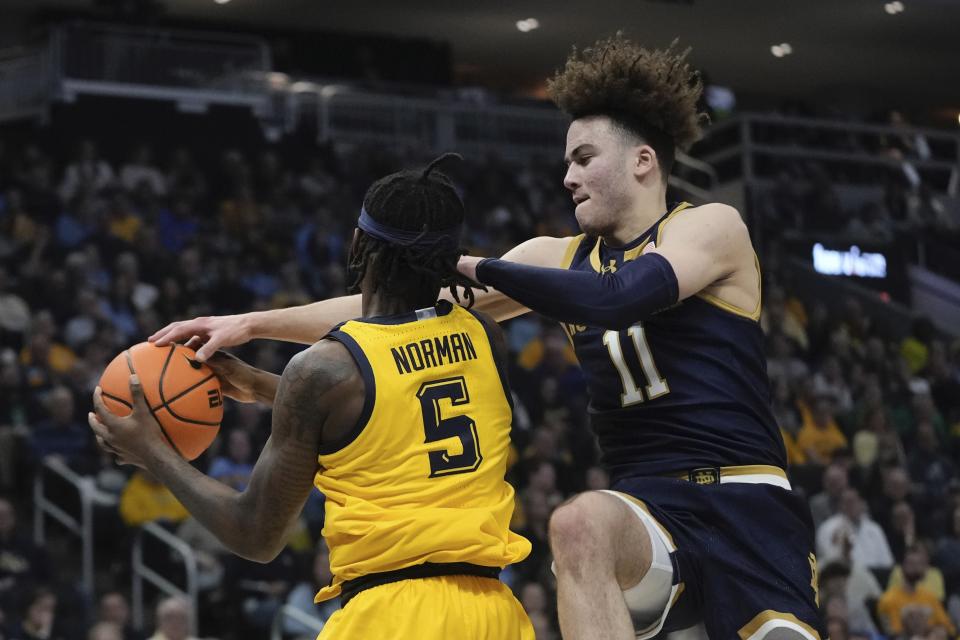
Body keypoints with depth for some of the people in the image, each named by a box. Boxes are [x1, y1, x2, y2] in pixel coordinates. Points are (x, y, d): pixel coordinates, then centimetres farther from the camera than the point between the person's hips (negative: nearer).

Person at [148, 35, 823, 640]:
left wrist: (472, 266, -14)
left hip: (745, 509, -2)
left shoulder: (713, 226, 0)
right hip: (652, 508, 3)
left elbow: (619, 296, -20)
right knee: (581, 525, -33)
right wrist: (253, 323, 6)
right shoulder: (563, 258, 15)